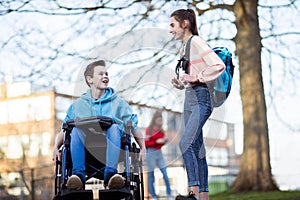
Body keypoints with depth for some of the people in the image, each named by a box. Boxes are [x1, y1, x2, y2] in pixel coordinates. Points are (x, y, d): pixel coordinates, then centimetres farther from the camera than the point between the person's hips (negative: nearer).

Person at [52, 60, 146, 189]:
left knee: (114, 128, -30)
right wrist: (56, 148, 1)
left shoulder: (118, 102, 21)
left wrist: (143, 148, 5)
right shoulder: (78, 105, 22)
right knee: (76, 129, -28)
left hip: (109, 149, -1)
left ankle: (110, 173, -46)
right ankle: (78, 174, -41)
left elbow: (134, 127, 17)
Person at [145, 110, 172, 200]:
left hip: (159, 153, 5)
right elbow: (146, 144, -8)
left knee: (165, 174, -2)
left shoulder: (161, 130, 9)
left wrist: (164, 141, -2)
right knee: (151, 175, 2)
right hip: (151, 153, -5)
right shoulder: (149, 130, -6)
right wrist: (156, 142, -17)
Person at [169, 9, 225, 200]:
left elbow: (219, 66, -19)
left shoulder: (196, 41, -8)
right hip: (189, 98, 10)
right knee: (196, 148, 7)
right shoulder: (185, 46, 18)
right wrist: (180, 83, 8)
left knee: (185, 143, -20)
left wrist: (195, 78, -15)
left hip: (201, 98, -10)